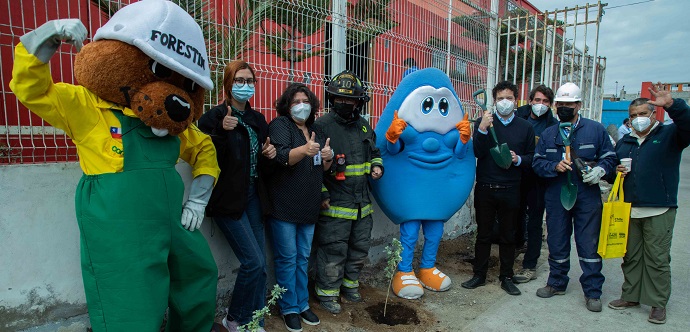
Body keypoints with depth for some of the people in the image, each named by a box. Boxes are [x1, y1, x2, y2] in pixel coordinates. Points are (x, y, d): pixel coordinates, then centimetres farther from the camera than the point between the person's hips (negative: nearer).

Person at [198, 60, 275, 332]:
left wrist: (269, 154, -3)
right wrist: (222, 132, -28)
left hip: (253, 197, 6)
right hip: (228, 199, -6)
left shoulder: (258, 119, 12)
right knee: (253, 262, -8)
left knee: (260, 265, 8)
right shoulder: (214, 117, -7)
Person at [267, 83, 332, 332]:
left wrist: (328, 157, -8)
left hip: (309, 206, 6)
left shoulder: (316, 130, 13)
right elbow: (282, 157, -22)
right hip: (284, 206, -6)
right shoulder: (280, 125, -5)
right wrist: (304, 149, -40)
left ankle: (302, 303, 28)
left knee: (303, 257, 14)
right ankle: (289, 308, 18)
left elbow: (324, 168, 15)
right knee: (287, 258, 2)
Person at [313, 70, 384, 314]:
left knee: (359, 248, 18)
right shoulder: (322, 125, -10)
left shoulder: (364, 126, 12)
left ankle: (350, 283, 39)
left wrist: (377, 166, 4)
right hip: (334, 203, -7)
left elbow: (374, 152, 26)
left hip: (362, 203, 7)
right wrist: (321, 195, -16)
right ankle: (327, 292, 20)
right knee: (333, 251, 1)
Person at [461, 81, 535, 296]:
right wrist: (482, 130, -22)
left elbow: (531, 157, 10)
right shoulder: (483, 123, 2)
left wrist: (518, 159, -11)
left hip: (510, 190, 1)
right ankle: (479, 275, 22)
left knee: (508, 236, 11)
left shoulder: (525, 127, 6)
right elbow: (477, 153, -10)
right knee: (483, 234, 9)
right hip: (485, 189, -1)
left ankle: (506, 277, 25)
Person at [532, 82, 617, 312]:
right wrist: (555, 166, -13)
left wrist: (600, 169, -15)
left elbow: (610, 158, 5)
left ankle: (592, 292, 16)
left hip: (587, 197, -2)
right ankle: (557, 283, 28)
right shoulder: (548, 134, 10)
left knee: (589, 244, 2)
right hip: (556, 197, 2)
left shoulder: (596, 129, 3)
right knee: (557, 243, 11)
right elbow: (537, 162, 6)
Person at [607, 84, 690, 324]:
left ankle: (658, 303, 14)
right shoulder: (624, 142, 15)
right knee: (631, 256, 13)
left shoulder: (669, 135, 1)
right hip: (629, 210, 5)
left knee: (657, 259, 2)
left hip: (659, 211, -5)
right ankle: (631, 295, 25)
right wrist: (616, 171, 1)